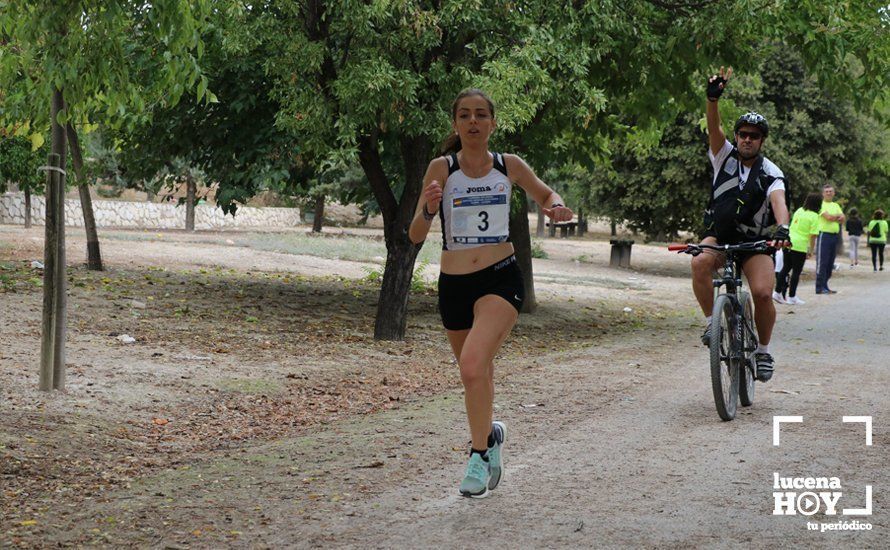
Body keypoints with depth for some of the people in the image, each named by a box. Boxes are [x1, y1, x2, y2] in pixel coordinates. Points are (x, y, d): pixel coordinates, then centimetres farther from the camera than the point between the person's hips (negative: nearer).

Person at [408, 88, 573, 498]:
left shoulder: (509, 167, 1)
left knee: (472, 365, -25)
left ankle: (479, 456, -13)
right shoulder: (441, 169, -2)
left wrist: (557, 208, -4)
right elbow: (415, 236, -5)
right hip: (453, 284, 2)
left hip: (500, 279, -2)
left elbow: (546, 194, 20)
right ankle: (490, 433, 45)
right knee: (477, 372, 16)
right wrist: (429, 208, -26)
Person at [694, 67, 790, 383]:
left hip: (755, 242, -1)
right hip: (718, 235, 1)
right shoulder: (725, 157, -1)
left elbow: (779, 202, -24)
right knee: (700, 262, -34)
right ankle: (712, 322, -16)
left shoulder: (771, 173, -5)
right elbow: (714, 128, -18)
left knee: (763, 293, -23)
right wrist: (713, 99, -38)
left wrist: (783, 228, -46)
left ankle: (763, 350, 2)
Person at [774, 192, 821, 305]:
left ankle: (777, 292, 17)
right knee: (796, 272, 3)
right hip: (800, 246, -6)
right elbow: (813, 235, -13)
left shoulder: (799, 211, 9)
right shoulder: (814, 216, -10)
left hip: (788, 243, 6)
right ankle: (791, 297, 8)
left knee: (786, 268, 17)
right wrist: (811, 250, -6)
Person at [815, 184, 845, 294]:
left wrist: (833, 218, -11)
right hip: (824, 235, -7)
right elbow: (828, 217, -16)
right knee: (822, 262, -9)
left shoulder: (836, 205, 19)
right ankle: (820, 288, -9)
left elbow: (843, 219, 8)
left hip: (834, 235, 7)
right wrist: (838, 215, 1)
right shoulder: (821, 204, -3)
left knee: (830, 263, 8)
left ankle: (825, 286, 14)